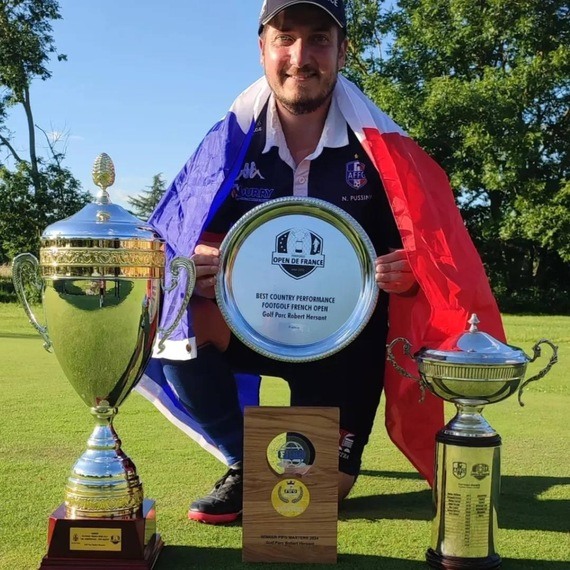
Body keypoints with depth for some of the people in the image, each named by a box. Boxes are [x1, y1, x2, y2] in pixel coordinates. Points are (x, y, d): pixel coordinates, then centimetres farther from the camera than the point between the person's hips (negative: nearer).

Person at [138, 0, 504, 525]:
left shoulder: (379, 147, -10)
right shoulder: (230, 143, -6)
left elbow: (429, 253, -6)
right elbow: (177, 237, -6)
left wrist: (406, 274, -30)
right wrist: (196, 270, -30)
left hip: (345, 340, -1)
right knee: (182, 324, -27)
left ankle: (335, 448, 32)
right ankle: (245, 464, -3)